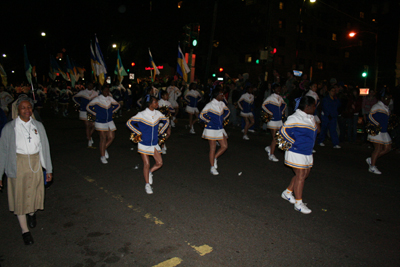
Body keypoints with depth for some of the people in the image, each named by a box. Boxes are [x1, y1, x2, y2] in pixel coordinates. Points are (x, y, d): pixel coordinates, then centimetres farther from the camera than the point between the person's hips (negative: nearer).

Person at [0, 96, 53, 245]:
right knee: (20, 197, 5)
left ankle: (32, 213, 47)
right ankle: (25, 231, 18)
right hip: (18, 165, -2)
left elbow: (44, 147, 8)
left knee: (34, 193, 14)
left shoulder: (38, 126, 4)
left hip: (35, 164, 2)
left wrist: (48, 169, 9)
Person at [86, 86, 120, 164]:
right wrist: (95, 114, -5)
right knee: (103, 138, -5)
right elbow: (88, 107, -2)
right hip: (100, 122, -4)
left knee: (111, 137, 0)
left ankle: (104, 149, 28)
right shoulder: (97, 99, -9)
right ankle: (102, 156, 7)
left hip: (109, 121, 5)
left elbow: (118, 105, 19)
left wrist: (112, 111, 8)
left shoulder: (110, 99, 4)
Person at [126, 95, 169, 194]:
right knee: (146, 165, 0)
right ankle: (147, 185, 19)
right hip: (144, 144, -4)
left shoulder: (158, 114, -2)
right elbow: (129, 123, -7)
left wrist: (160, 131, 5)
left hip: (154, 144, 4)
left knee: (159, 163, -1)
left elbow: (166, 121, 16)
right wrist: (139, 133, -8)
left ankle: (150, 172, 30)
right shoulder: (141, 115, -15)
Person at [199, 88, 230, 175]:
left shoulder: (222, 104, 4)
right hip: (211, 129, -6)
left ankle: (214, 158, 26)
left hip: (220, 129, 6)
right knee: (213, 148, 1)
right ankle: (212, 168, 13)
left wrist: (223, 119, 11)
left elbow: (227, 111, 22)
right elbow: (201, 115, -11)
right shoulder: (210, 105, -14)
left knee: (224, 146, 2)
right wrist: (209, 121, -6)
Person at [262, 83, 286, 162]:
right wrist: (270, 113, -11)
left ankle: (269, 147, 30)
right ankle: (271, 155, 4)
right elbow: (263, 105, -10)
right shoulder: (270, 98, -9)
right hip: (272, 120, -7)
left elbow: (284, 105, 26)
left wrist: (282, 111, 11)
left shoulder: (280, 98, 10)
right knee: (274, 138, -6)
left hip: (279, 120, 7)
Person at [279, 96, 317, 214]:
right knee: (300, 176, -4)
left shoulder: (311, 118, 9)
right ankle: (298, 203, 9)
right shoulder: (295, 118, -18)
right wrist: (294, 142, -14)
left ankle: (287, 192, 31)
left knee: (305, 174, 16)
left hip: (307, 153, 9)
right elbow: (283, 130, -18)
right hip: (297, 153, -9)